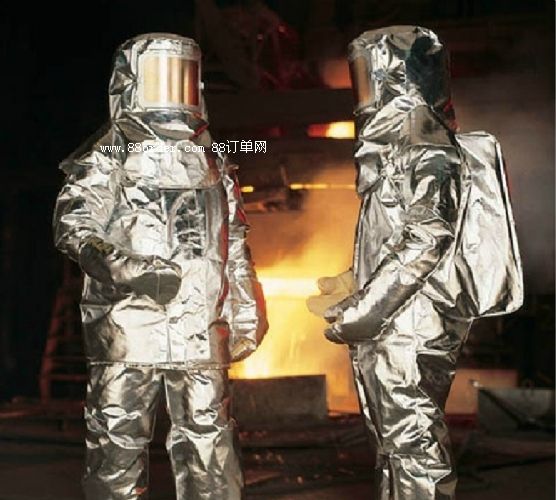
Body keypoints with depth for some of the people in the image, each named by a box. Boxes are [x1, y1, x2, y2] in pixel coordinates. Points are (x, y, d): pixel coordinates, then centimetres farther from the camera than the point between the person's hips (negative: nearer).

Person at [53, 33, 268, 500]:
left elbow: (235, 245, 20)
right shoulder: (110, 156, 3)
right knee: (119, 446, 0)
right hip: (128, 333, -4)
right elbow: (73, 225, -8)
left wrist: (246, 312, 14)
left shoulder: (212, 163, 17)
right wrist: (128, 271, -23)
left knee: (209, 446, 7)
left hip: (200, 337, 4)